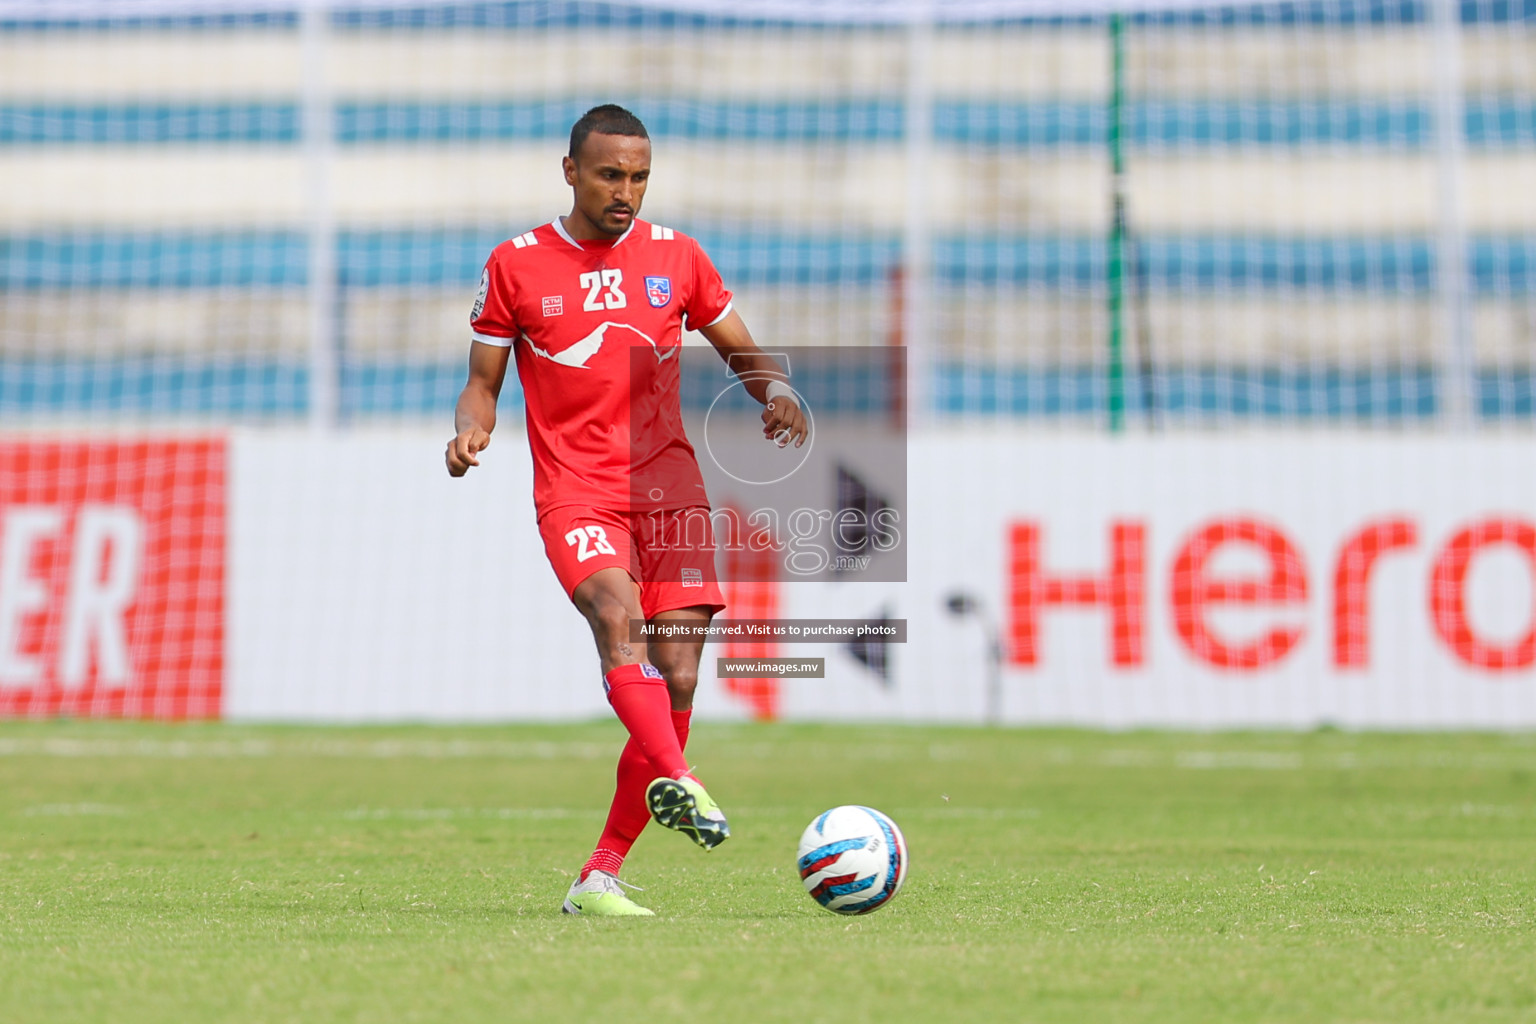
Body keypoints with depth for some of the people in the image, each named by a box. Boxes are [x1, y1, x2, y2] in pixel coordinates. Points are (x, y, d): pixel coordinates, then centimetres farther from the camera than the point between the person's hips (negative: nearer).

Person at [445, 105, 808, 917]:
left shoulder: (674, 256, 11)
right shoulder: (516, 265, 6)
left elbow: (743, 354, 19)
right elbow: (483, 380, 11)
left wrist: (777, 393, -3)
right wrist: (470, 427, -11)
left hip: (668, 485, 3)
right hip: (574, 494, -2)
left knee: (678, 674, -7)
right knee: (617, 617, -30)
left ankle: (600, 877, 0)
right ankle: (674, 780, -53)